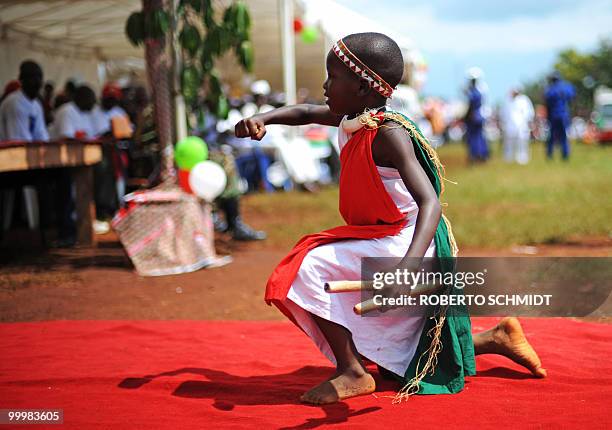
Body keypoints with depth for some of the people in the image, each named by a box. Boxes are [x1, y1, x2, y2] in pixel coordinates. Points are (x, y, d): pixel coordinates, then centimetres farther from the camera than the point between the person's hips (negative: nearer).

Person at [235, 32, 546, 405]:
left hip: (399, 244, -10)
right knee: (404, 355, 18)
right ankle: (497, 338, 27)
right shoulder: (352, 120, 2)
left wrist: (410, 262, -51)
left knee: (308, 269, -21)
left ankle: (352, 372, -13)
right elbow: (306, 113, 22)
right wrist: (262, 119, 2)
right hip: (381, 242, 10)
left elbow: (430, 202, -35)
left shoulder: (388, 134, -24)